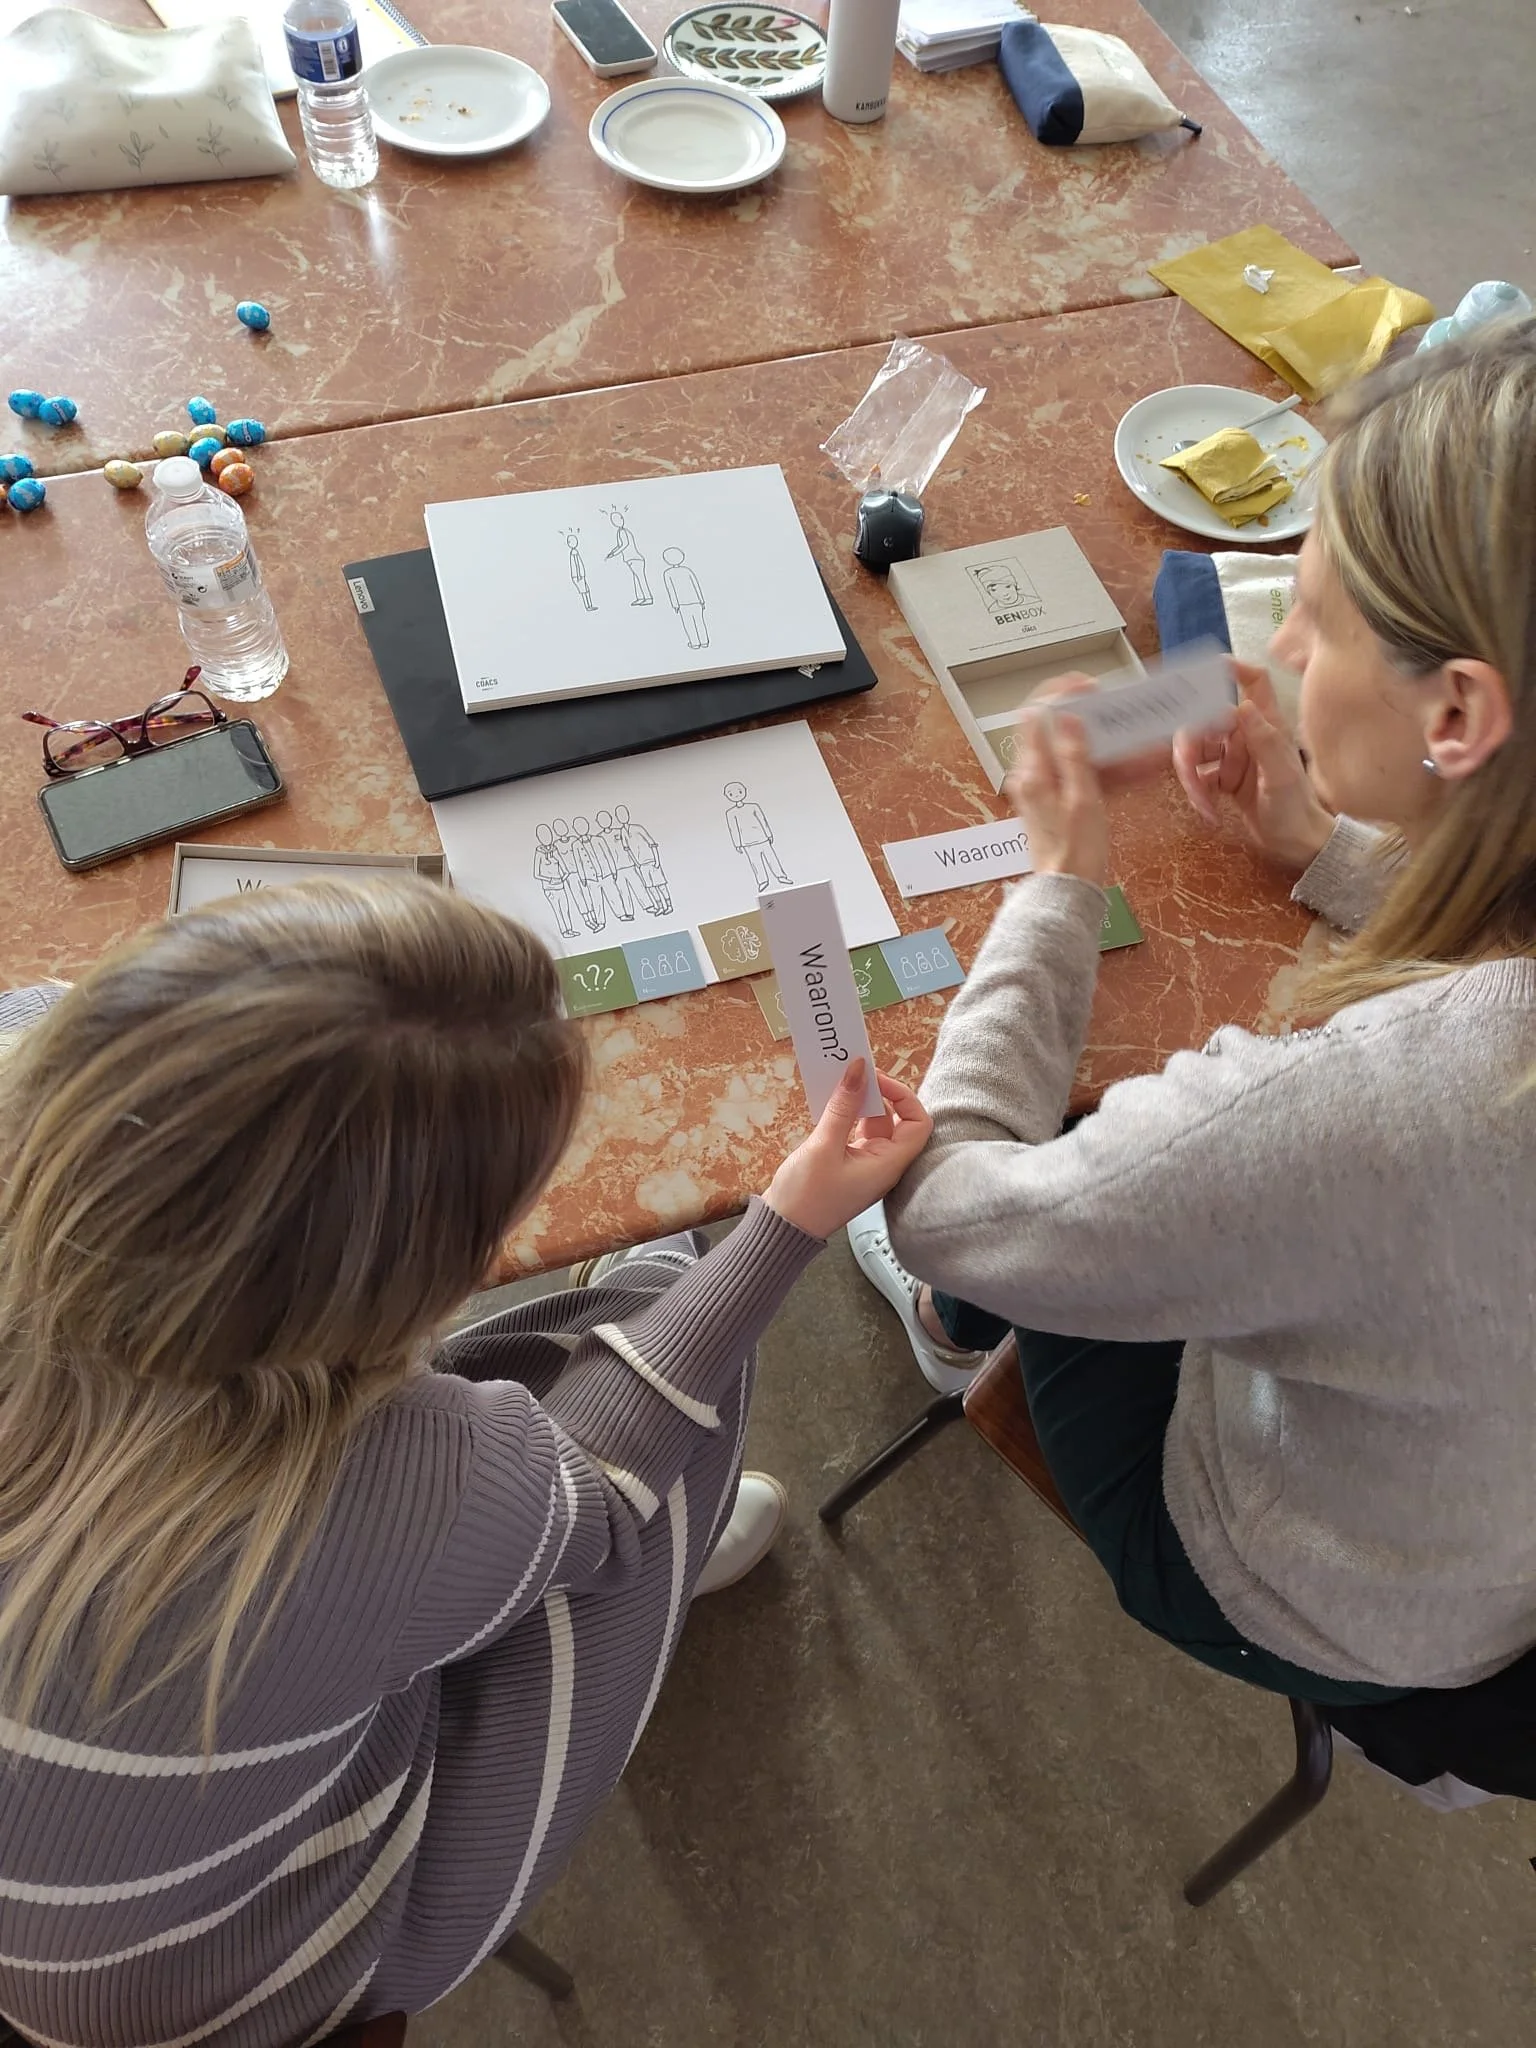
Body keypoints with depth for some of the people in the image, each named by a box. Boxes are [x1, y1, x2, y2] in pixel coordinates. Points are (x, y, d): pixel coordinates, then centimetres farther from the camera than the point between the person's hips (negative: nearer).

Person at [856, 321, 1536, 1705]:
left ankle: (955, 1323, 51)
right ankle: (962, 1306, 50)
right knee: (1107, 1125, 18)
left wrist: (1063, 881, -21)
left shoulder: (1364, 1105, -48)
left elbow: (945, 1209, -31)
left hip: (1320, 1617, -5)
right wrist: (1331, 849, -5)